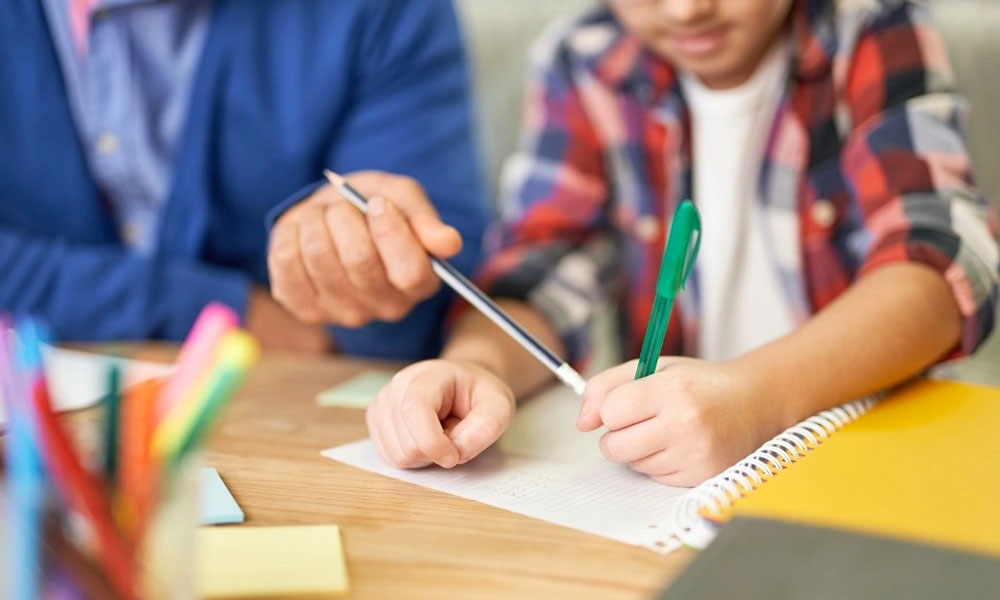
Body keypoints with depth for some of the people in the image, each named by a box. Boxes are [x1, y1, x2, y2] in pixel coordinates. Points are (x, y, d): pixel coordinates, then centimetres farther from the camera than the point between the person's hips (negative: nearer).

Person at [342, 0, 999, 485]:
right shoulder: (583, 68, 1)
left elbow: (944, 259, -19)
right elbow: (538, 280, -3)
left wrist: (759, 393, -38)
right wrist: (475, 367, -28)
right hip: (663, 465, 2)